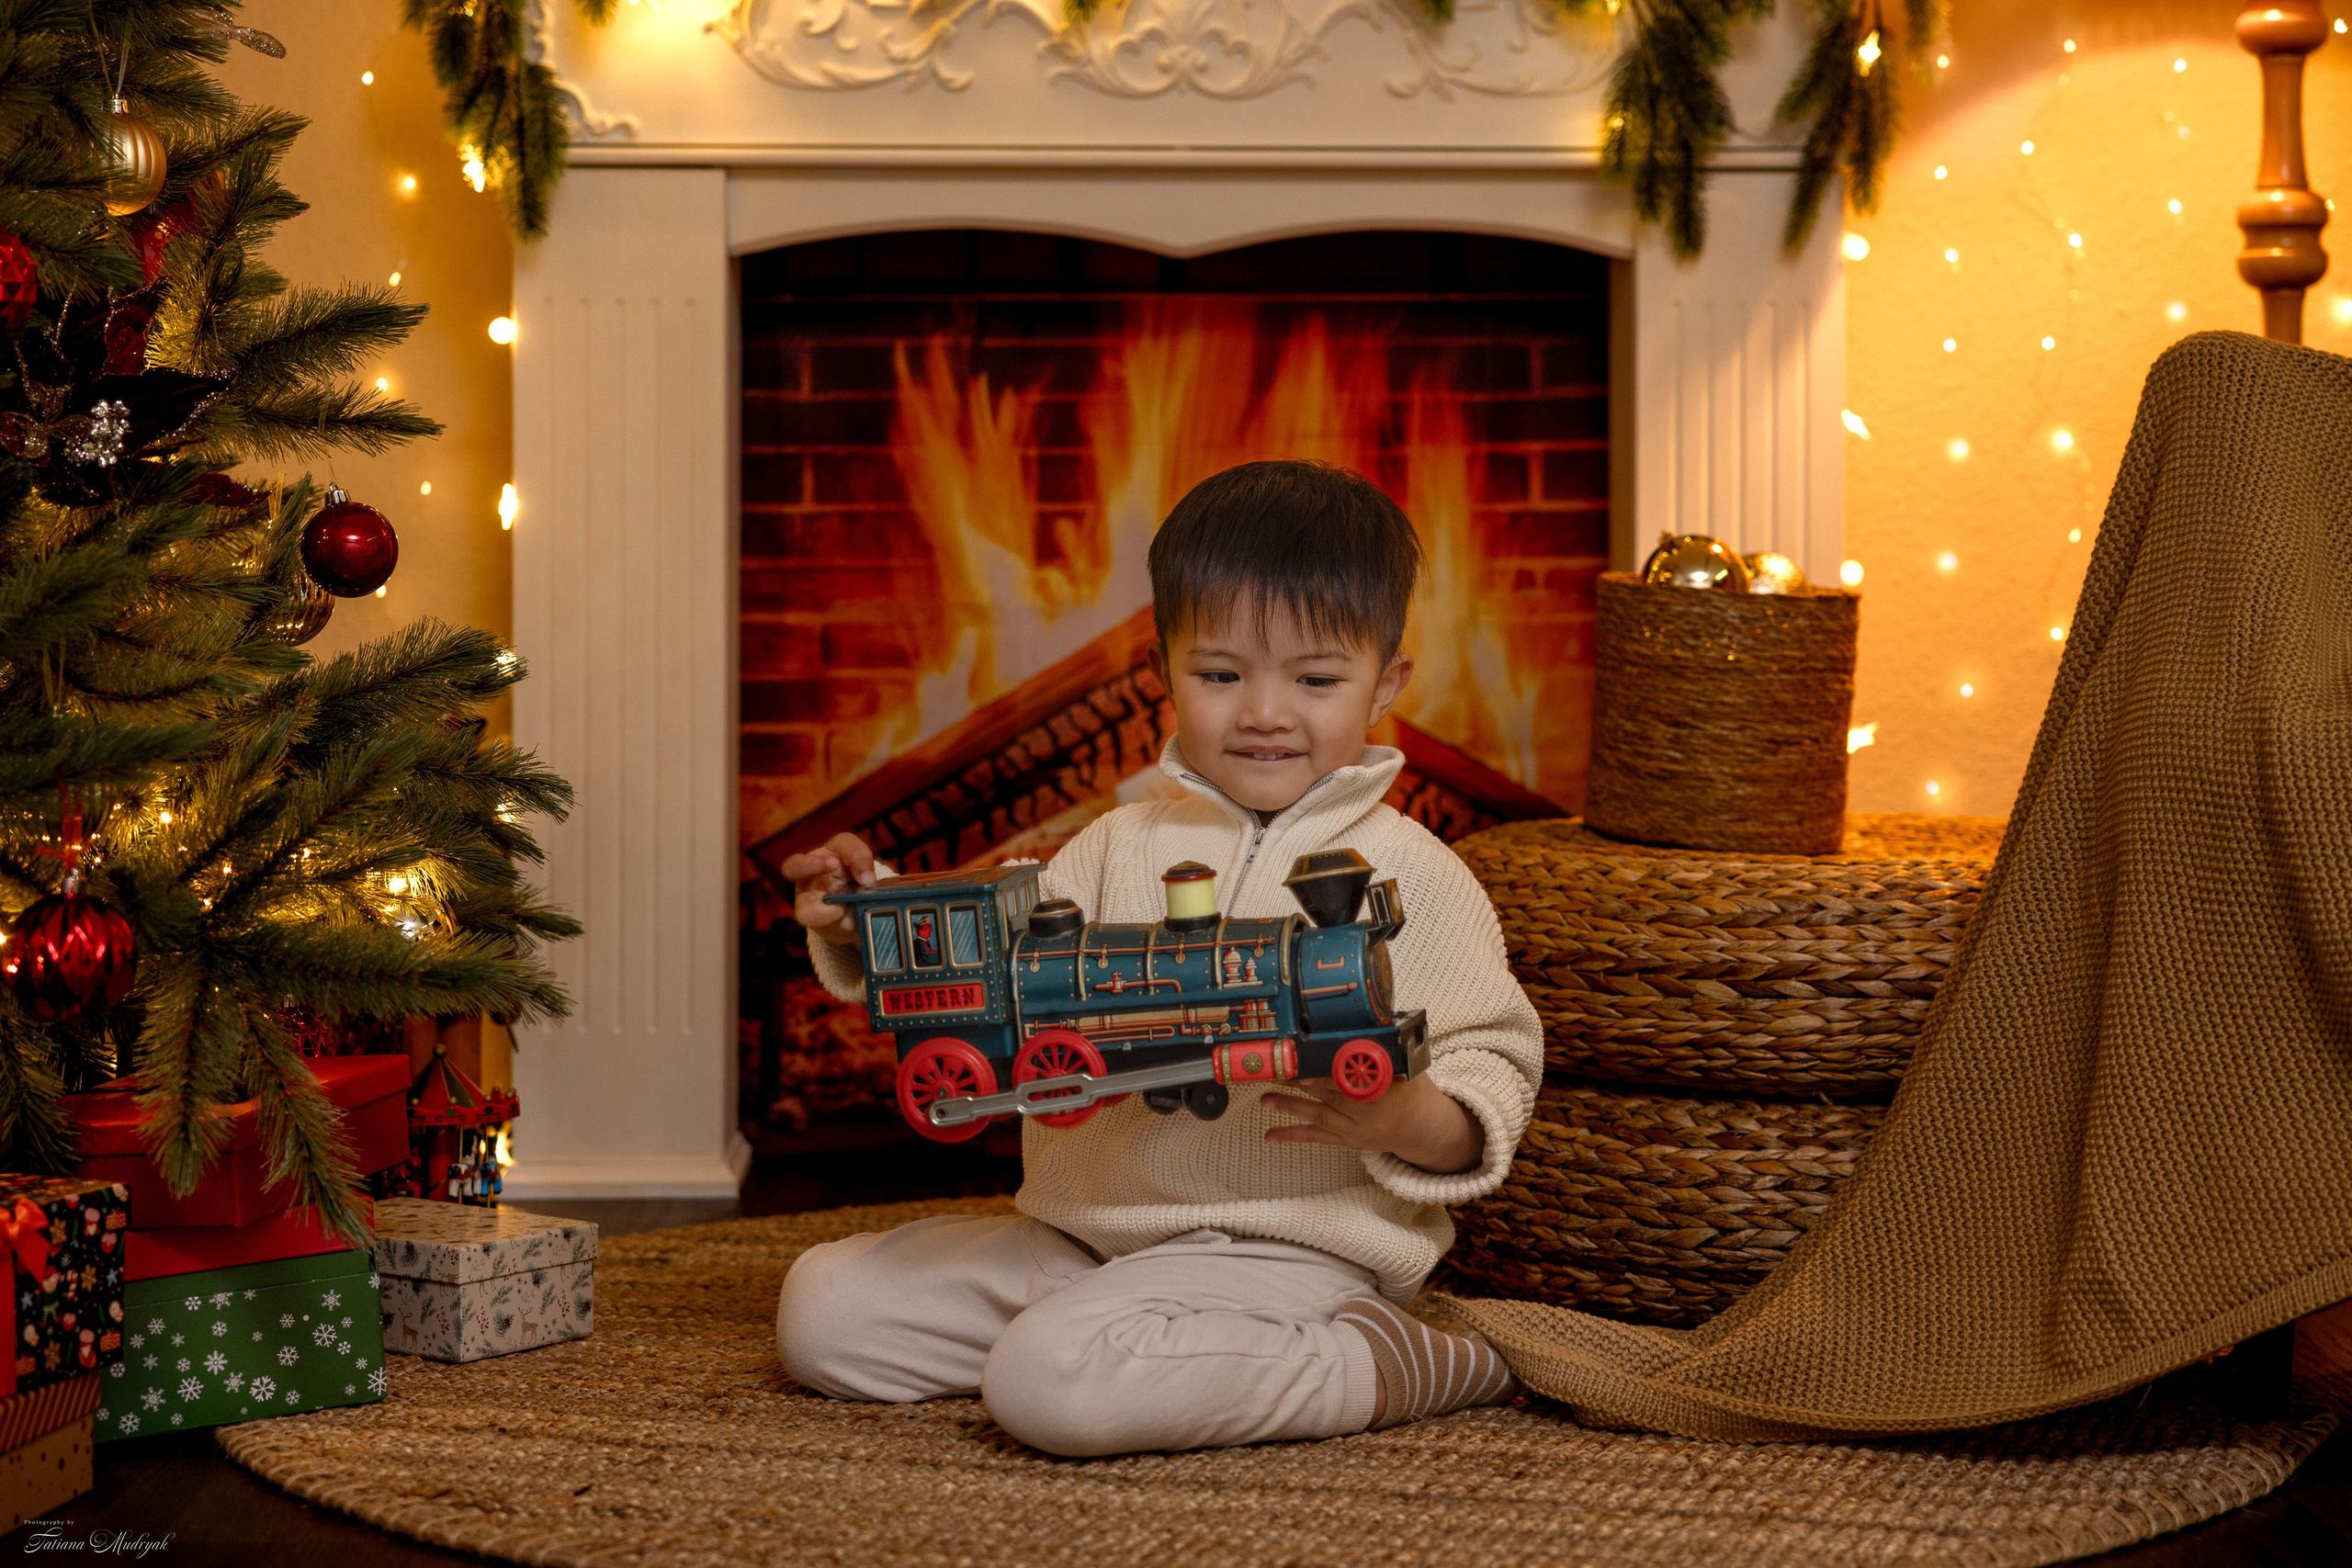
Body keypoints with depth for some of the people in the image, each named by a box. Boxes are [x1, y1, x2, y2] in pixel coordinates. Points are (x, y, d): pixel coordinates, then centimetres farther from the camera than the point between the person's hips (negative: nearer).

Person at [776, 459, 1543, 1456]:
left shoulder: (1410, 873, -4)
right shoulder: (1119, 849, 11)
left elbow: (1494, 1057, -5)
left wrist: (1420, 1122, -27)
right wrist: (866, 925, -7)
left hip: (1279, 1249, -6)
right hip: (1084, 1229, 7)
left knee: (1052, 1382, -32)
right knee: (824, 1308, 2)